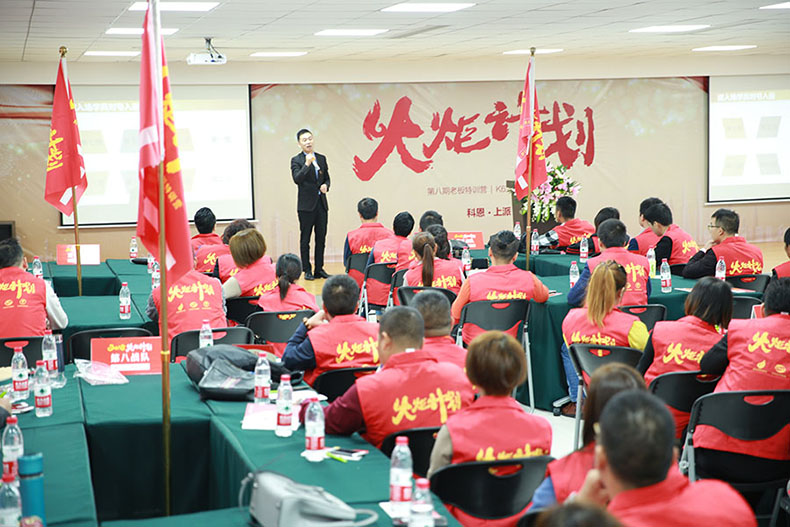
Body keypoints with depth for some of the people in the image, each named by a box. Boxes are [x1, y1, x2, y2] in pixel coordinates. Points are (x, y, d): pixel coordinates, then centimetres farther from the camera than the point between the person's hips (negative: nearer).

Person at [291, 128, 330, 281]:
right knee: (305, 239, 1)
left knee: (321, 238, 7)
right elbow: (297, 179, -18)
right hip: (306, 205, -5)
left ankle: (319, 269, 14)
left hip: (321, 204, 5)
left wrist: (326, 185, -2)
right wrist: (307, 164, -29)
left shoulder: (321, 158, 11)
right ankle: (307, 270, 6)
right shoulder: (296, 160, -4)